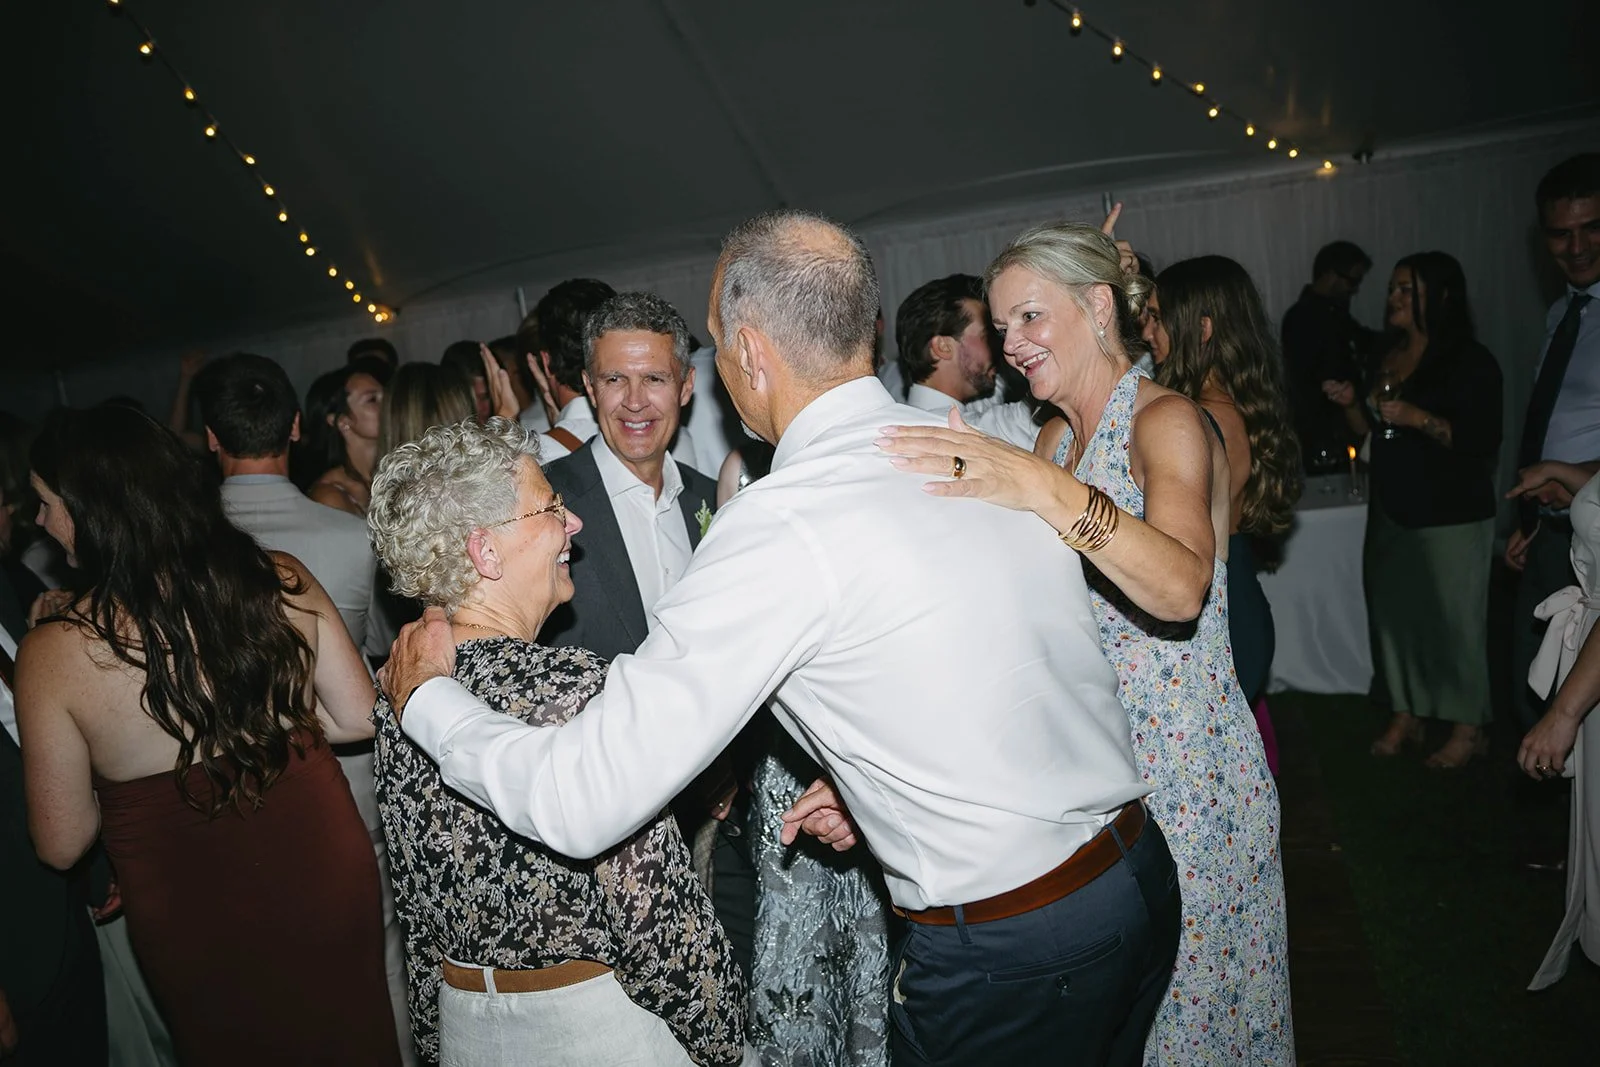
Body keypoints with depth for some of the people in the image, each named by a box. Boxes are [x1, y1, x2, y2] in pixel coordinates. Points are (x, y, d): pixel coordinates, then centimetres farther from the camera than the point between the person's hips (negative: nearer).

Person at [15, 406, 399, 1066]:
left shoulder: (54, 653, -19)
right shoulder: (282, 582, -14)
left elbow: (62, 846, -8)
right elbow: (359, 717, -5)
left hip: (197, 925, -1)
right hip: (325, 881, 2)